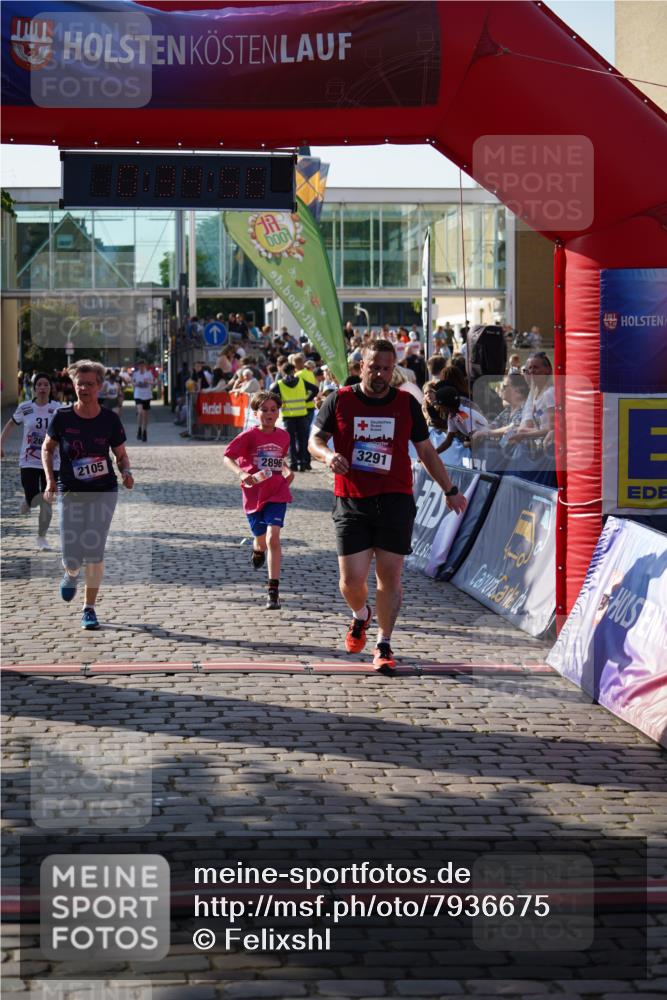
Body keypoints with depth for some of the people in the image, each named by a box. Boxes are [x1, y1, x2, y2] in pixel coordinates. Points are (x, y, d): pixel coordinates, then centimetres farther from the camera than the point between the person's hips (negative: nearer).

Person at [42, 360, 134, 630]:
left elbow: (121, 455, 7)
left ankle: (89, 609, 8)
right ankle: (70, 576, 36)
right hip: (70, 493, 0)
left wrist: (126, 472, -14)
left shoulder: (110, 419, -4)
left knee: (94, 553, -7)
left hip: (104, 492, 0)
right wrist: (50, 480, -3)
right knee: (72, 558, -3)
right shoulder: (62, 417, -5)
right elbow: (47, 448, 9)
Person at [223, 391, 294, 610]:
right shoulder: (249, 436, -9)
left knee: (273, 537, -17)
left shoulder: (283, 436, 4)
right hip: (254, 494, -1)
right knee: (261, 540, 15)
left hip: (277, 493, 1)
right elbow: (227, 457, -16)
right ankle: (258, 550, 58)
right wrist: (241, 473, -32)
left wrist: (288, 471, 6)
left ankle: (273, 592, -17)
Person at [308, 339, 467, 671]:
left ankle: (383, 646, 11)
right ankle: (360, 616, 32)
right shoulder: (339, 400, 2)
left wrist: (450, 491, 18)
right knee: (351, 579, -2)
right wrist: (327, 455, -17)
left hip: (395, 501, 1)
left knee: (390, 576, -2)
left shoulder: (407, 403, 7)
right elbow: (315, 439, 7)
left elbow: (426, 451, 16)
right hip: (351, 503, -1)